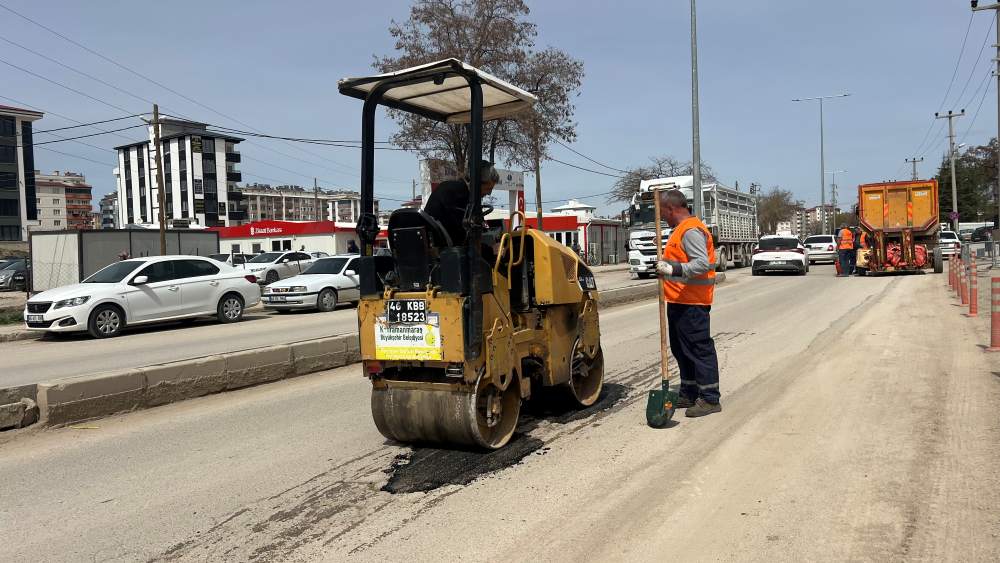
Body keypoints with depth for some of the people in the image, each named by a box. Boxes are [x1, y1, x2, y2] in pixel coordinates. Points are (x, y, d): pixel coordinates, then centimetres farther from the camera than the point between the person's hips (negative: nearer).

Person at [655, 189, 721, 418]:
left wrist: (674, 269, -36)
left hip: (691, 303, -11)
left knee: (700, 349, -5)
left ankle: (710, 399, 2)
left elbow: (702, 263, -27)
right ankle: (689, 395, 27)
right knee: (681, 349, 16)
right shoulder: (681, 229, 18)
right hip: (679, 302, 11)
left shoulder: (691, 230, -16)